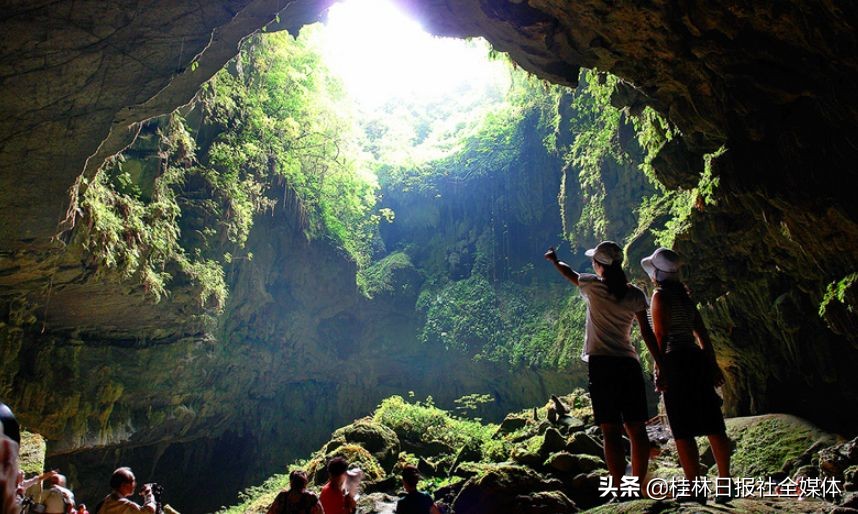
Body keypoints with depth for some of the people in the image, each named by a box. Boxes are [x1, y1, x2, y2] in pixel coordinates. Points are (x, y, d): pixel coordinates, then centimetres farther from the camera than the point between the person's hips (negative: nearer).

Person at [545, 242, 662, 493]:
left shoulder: (592, 285, 0)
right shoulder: (635, 294, 6)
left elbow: (570, 274, 20)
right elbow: (647, 332, 5)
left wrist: (554, 260, 40)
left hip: (602, 363, -4)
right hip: (630, 363, 4)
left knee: (611, 430, -5)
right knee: (636, 429, 9)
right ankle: (639, 487, 17)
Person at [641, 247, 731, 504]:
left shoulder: (660, 295, -7)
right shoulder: (684, 296, 15)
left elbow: (660, 334, -15)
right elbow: (702, 333, 16)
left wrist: (660, 368, -13)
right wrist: (713, 364, 20)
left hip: (676, 361, -8)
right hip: (698, 359, 8)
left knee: (683, 430, -3)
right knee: (712, 425, 11)